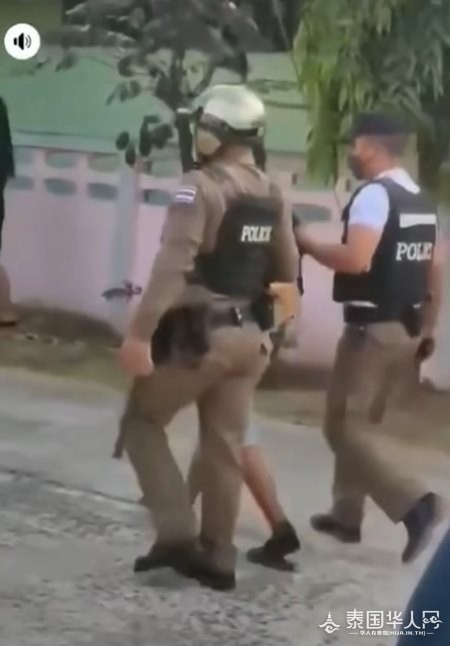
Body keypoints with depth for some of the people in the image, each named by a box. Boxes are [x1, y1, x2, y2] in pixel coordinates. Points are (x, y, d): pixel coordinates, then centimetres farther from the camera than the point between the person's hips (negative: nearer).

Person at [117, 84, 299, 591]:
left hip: (197, 334, -7)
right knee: (224, 446, 12)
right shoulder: (271, 194, 8)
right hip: (248, 335, 7)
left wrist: (140, 332, -26)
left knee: (141, 423, 9)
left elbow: (172, 265, -25)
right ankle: (217, 557, 17)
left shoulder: (201, 187, -15)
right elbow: (287, 271, 17)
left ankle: (177, 535, -1)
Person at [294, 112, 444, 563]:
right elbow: (436, 269, 16)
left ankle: (413, 503, -17)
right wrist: (427, 328, 22)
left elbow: (356, 259, -28)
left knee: (344, 427, -4)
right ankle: (346, 514, 26)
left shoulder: (374, 194, -16)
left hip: (372, 327, -9)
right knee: (357, 420, 20)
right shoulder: (421, 200, 12)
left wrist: (307, 243, -13)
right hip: (405, 328, 9)